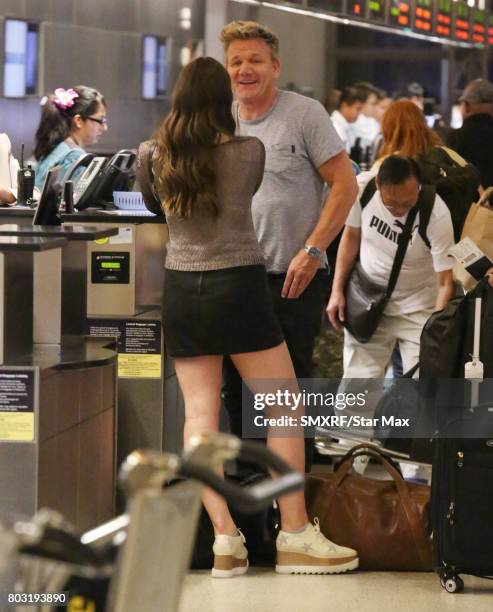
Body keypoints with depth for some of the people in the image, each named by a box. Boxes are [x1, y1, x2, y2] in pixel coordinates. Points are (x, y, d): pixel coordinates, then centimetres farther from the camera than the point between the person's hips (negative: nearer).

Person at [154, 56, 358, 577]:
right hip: (239, 285, -3)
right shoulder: (249, 151, -5)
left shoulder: (162, 158, 3)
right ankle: (295, 538, 1)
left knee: (199, 411, 2)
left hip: (181, 288, 4)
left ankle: (224, 539, -4)